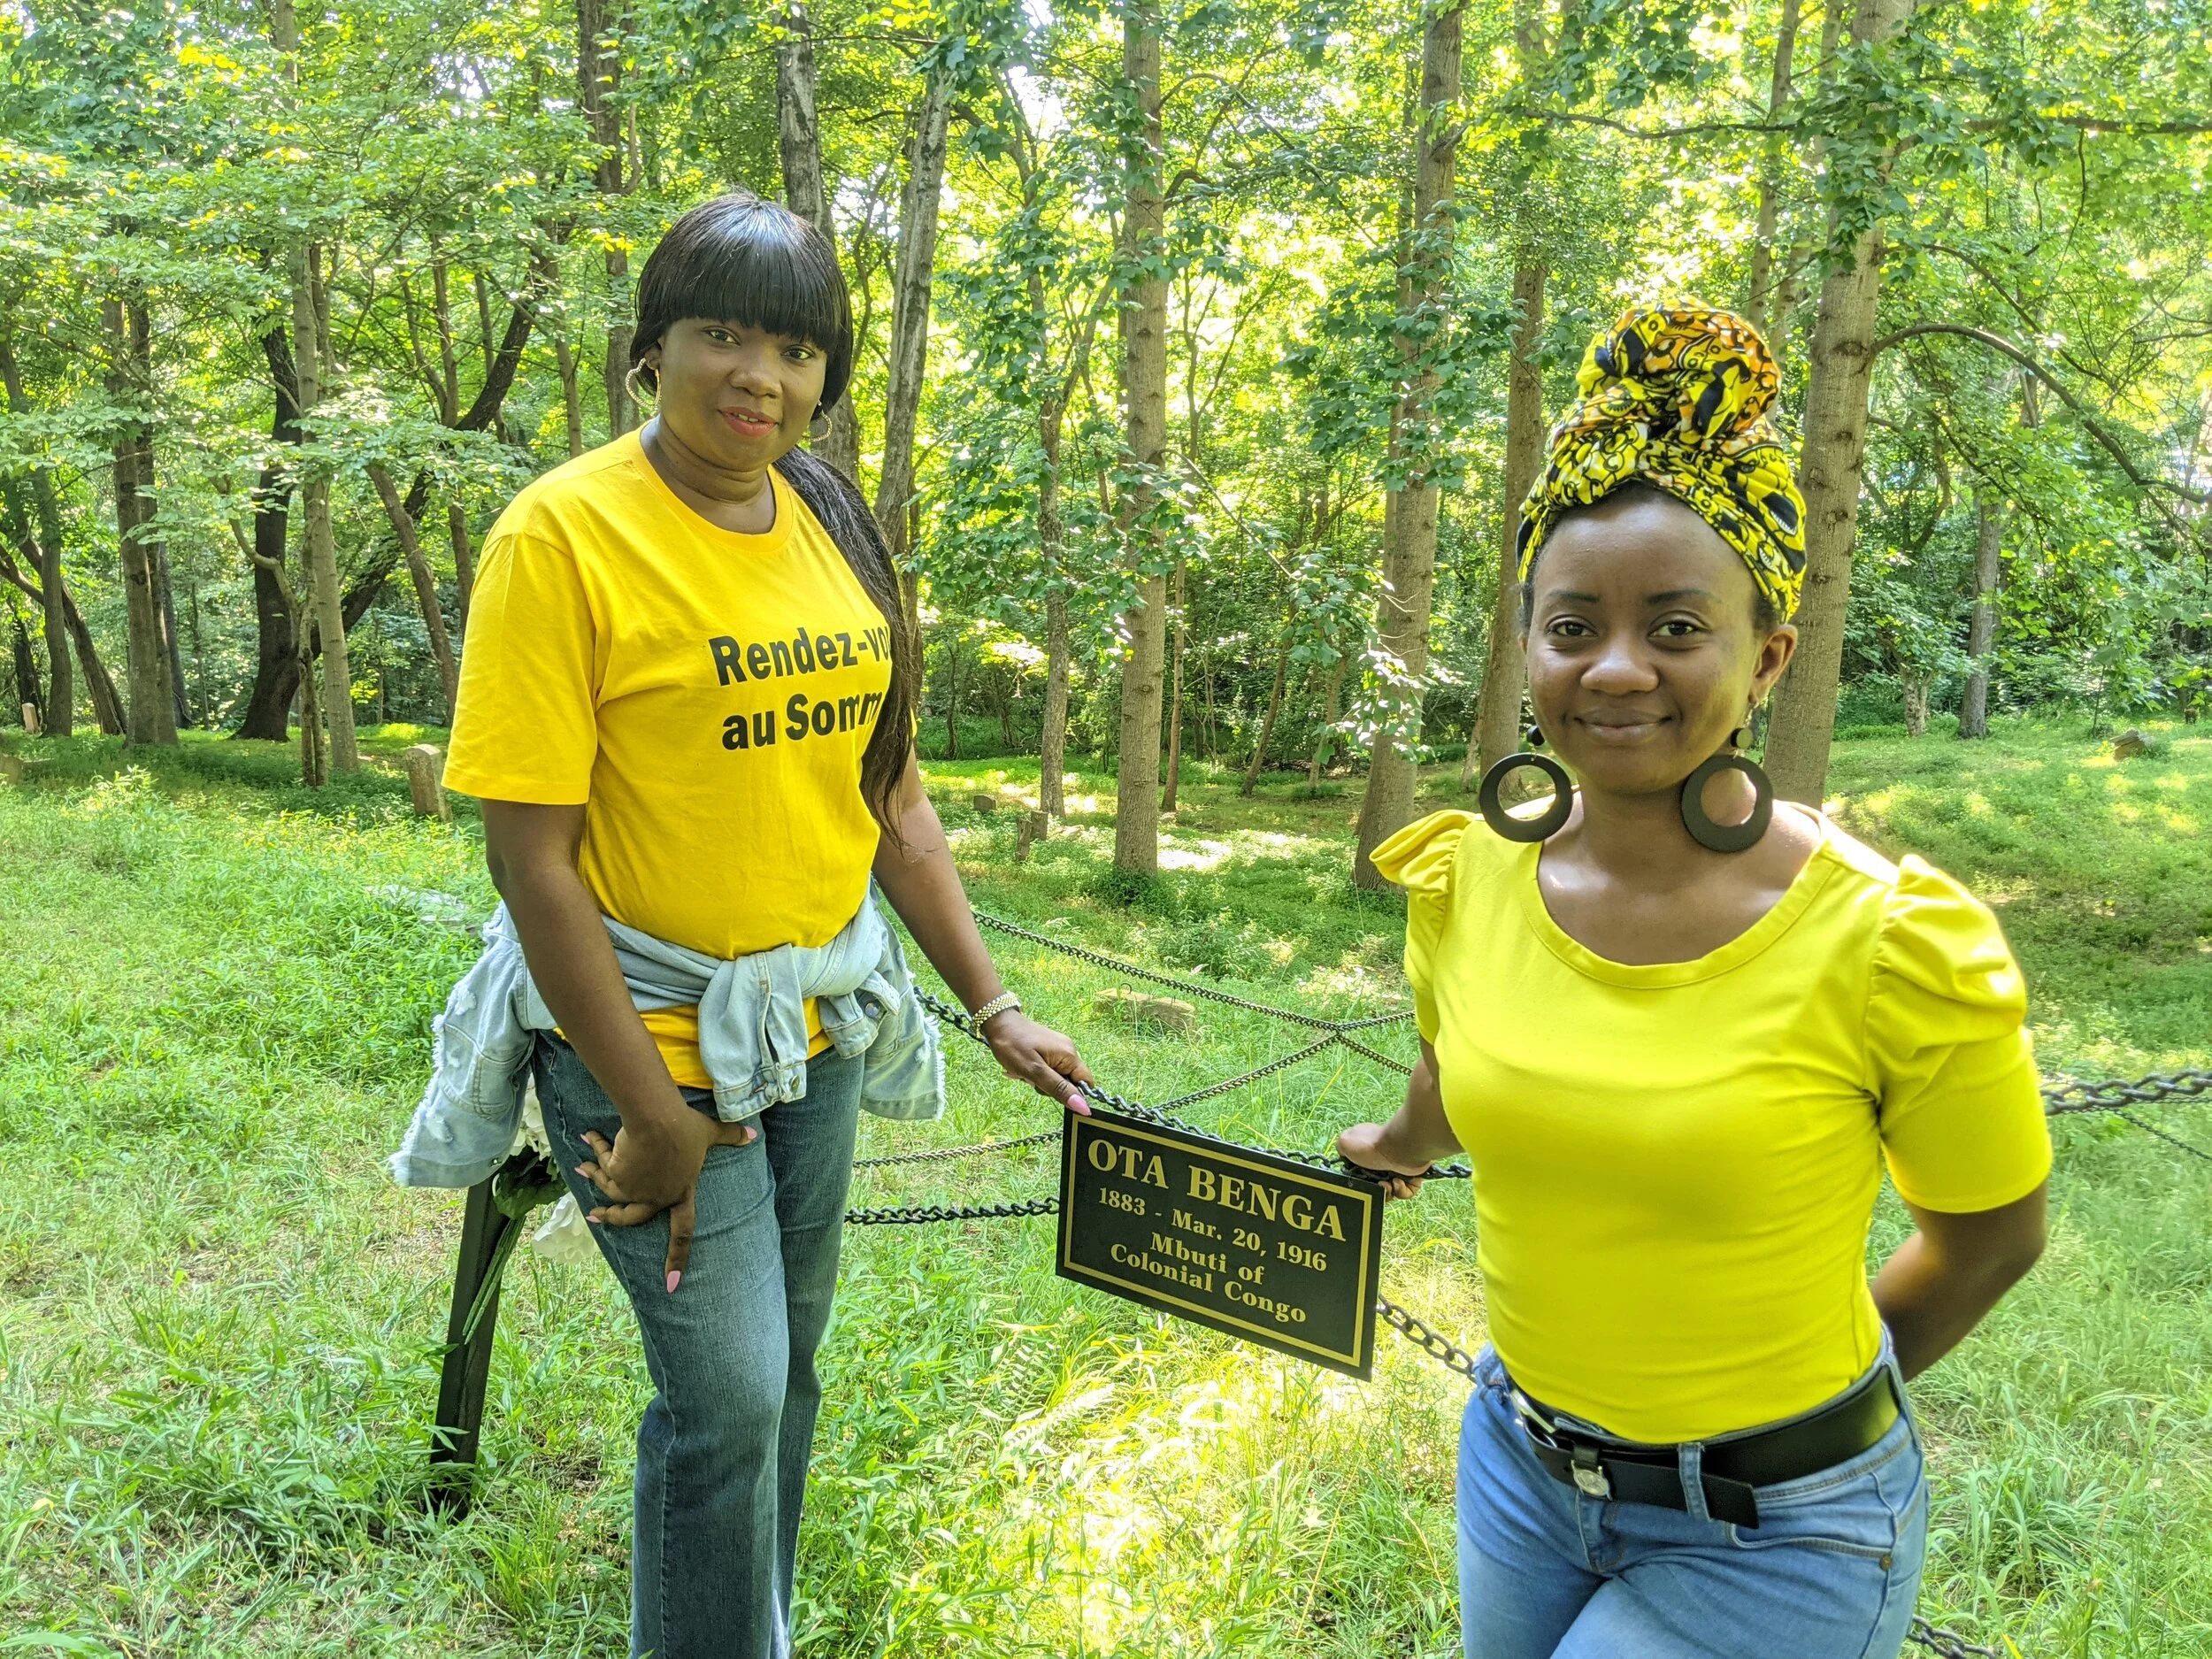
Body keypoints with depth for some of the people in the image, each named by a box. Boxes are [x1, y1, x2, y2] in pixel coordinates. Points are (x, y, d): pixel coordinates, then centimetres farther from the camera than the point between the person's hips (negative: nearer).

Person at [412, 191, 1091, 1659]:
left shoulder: (833, 530, 4)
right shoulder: (565, 533, -15)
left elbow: (889, 789, 8)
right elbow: (531, 853, -17)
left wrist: (995, 1006, 4)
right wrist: (649, 1113, -16)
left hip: (811, 1026, 6)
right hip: (648, 1033, -6)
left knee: (786, 1362, 17)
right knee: (729, 1390, -3)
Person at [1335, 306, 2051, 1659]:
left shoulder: (1889, 942, -21)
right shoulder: (1466, 881, -10)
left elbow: (1992, 1237, -5)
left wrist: (1793, 1399, 6)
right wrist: (1404, 1147, 31)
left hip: (1777, 1535, -4)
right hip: (1519, 1467, 4)